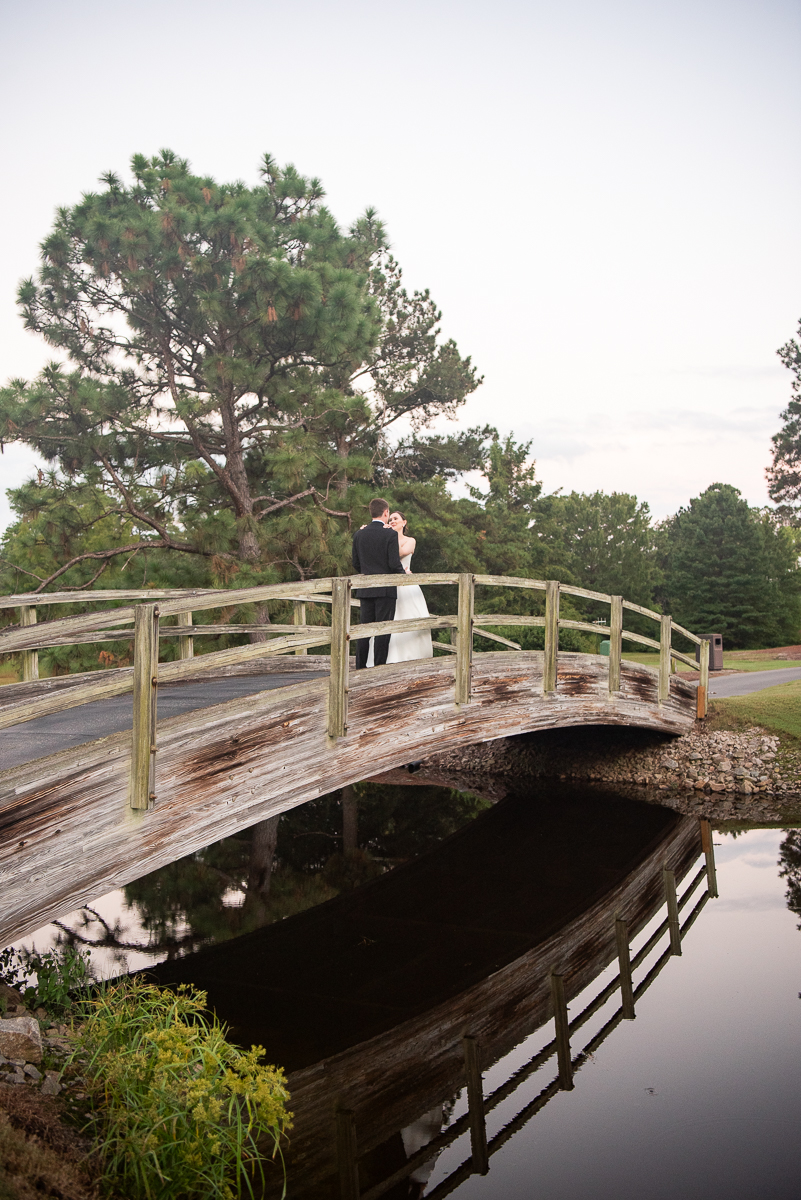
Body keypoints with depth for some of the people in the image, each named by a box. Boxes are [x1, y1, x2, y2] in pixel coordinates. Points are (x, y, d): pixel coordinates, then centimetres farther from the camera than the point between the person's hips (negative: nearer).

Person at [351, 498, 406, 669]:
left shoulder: (359, 535, 6)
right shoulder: (391, 534, -9)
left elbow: (355, 563, 11)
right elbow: (394, 564, -14)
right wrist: (404, 574, 6)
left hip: (365, 589, 5)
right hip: (385, 589, -5)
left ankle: (360, 668, 10)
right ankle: (379, 668, -1)